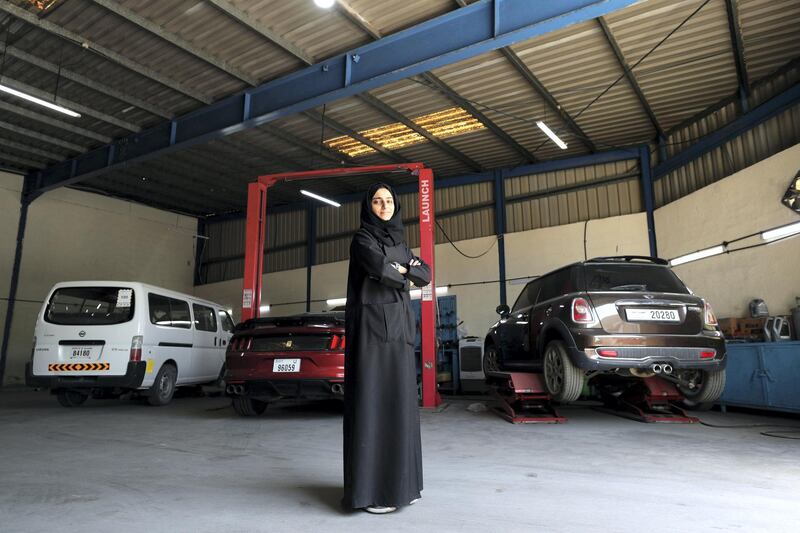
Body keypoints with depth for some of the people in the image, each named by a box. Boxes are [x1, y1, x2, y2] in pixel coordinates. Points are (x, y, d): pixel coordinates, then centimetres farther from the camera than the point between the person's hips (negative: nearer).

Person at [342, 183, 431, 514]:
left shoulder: (399, 243, 19)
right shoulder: (362, 239, -3)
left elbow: (426, 275, 10)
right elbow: (381, 271, -20)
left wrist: (401, 268, -7)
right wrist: (404, 271, -1)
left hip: (398, 328, 7)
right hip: (371, 327, -7)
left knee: (399, 401, 8)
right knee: (372, 402, -8)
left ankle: (397, 481, 17)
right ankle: (370, 489, -1)